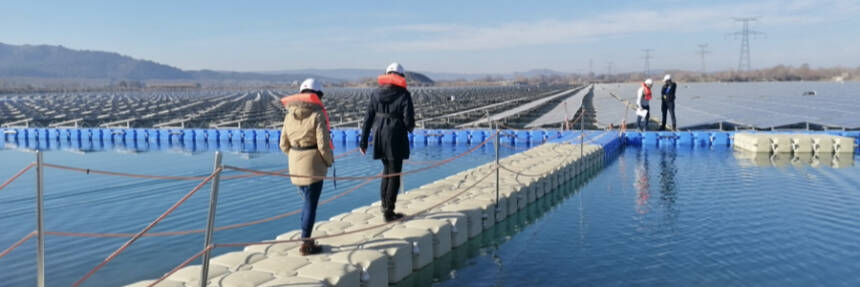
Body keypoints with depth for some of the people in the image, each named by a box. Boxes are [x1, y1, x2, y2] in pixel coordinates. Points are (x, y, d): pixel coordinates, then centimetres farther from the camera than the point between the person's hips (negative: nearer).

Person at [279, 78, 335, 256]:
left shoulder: (290, 115, 6)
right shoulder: (317, 115, -12)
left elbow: (284, 144, 7)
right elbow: (323, 144, -15)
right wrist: (329, 161, 1)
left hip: (295, 166, 6)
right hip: (313, 165, -6)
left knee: (307, 201, 21)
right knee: (311, 204, 1)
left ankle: (305, 238, 25)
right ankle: (306, 244, 6)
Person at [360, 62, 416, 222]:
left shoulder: (376, 93, 4)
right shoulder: (404, 95, -9)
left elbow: (368, 118, 4)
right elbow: (408, 120, -13)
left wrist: (363, 141, 8)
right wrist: (410, 128, 12)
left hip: (379, 138, 5)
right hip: (396, 139, -5)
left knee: (386, 170, 22)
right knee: (394, 174, 3)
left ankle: (385, 205, 27)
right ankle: (388, 211, 5)